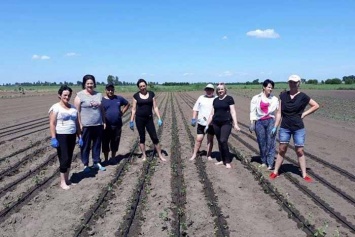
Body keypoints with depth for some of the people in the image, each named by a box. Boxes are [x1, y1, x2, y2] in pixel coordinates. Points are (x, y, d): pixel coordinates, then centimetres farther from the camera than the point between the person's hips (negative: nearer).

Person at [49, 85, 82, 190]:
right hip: (61, 136, -6)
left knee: (69, 158, 11)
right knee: (64, 158, -5)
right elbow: (52, 124, -11)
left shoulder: (73, 108, 10)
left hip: (72, 136, 6)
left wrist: (80, 136, 10)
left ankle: (67, 179, 23)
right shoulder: (55, 108, -7)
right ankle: (62, 182, 7)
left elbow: (77, 123, 14)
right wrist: (53, 138, -18)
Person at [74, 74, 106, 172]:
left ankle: (97, 162, 25)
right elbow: (77, 111, -7)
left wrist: (104, 122, 10)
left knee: (97, 144, 12)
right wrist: (79, 124, -12)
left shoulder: (99, 95, 8)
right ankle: (85, 165, 17)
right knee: (86, 145, 6)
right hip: (86, 126, -4)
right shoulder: (80, 95, -5)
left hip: (98, 125, 4)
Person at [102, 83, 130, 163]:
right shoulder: (102, 100, -3)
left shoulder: (119, 98, 6)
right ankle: (106, 159, 16)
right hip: (107, 126, -2)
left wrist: (122, 112, 7)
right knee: (105, 143, 3)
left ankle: (113, 158, 24)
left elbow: (127, 104, 20)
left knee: (115, 143, 10)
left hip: (117, 125, 3)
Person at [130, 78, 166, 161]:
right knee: (142, 137, 8)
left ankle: (160, 155, 11)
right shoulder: (136, 96, -1)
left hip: (149, 119, 1)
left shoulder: (151, 94, 2)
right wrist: (131, 121, -3)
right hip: (139, 119, -1)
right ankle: (144, 155, 20)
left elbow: (155, 107, 2)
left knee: (154, 137, 1)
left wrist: (159, 118, -4)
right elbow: (133, 109, 1)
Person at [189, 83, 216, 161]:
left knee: (210, 139, 10)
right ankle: (194, 154, 16)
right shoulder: (201, 98, 6)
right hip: (201, 122, 1)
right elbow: (195, 109, 8)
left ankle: (209, 155, 22)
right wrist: (193, 119, 0)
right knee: (198, 139, 2)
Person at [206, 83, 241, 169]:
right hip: (216, 124, 5)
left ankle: (228, 162, -4)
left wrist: (235, 124, -12)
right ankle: (223, 160, 20)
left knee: (223, 141, -15)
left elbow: (233, 112, -5)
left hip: (226, 123, -5)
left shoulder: (229, 98, -1)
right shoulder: (215, 100, 12)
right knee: (219, 142, 8)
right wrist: (207, 125, 16)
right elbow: (212, 113, 17)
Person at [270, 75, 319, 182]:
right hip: (284, 128, 2)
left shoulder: (302, 96, -4)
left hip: (298, 128, -1)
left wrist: (304, 114, -2)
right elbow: (279, 112, 3)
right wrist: (275, 127, 0)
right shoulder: (283, 95, 1)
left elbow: (316, 105, 6)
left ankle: (304, 174, 17)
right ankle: (275, 172, 17)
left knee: (300, 151, 5)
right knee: (281, 150, 7)